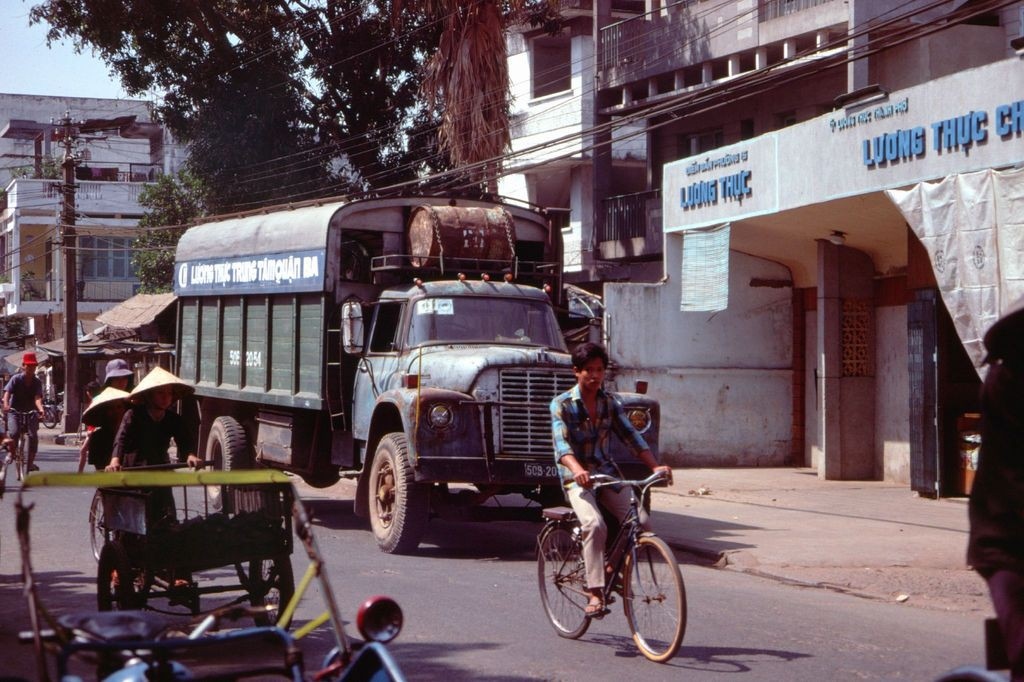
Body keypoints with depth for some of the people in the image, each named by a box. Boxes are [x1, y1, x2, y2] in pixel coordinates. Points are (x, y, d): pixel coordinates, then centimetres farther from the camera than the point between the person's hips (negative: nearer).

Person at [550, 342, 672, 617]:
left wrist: (655, 466, -16)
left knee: (640, 521, -16)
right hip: (577, 477, -5)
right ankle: (595, 594, -27)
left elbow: (631, 436, 0)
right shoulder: (561, 404, -8)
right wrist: (578, 470, -42)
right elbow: (561, 443, -22)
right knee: (595, 525, -31)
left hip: (607, 472, 5)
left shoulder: (610, 402, 6)